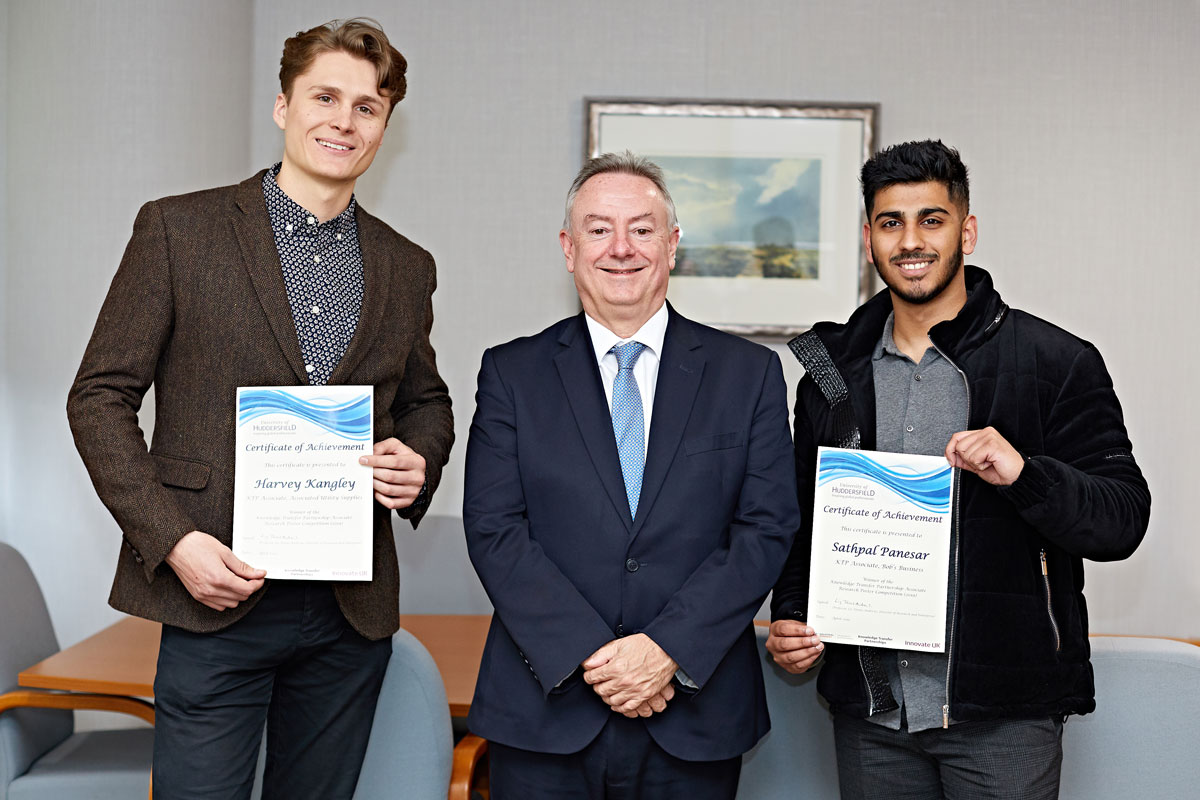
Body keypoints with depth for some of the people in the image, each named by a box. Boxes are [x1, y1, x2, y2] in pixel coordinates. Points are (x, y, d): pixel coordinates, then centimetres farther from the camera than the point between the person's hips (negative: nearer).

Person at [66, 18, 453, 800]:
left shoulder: (407, 268, 10)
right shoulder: (178, 229, -1)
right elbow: (100, 397, -2)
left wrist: (419, 459, -1)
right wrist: (172, 539, -13)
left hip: (352, 614, 4)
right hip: (219, 595, -3)